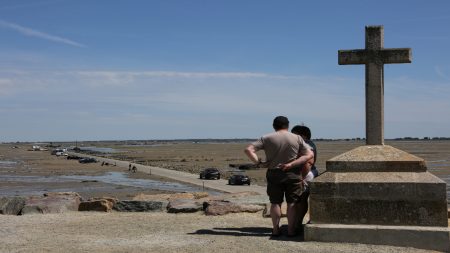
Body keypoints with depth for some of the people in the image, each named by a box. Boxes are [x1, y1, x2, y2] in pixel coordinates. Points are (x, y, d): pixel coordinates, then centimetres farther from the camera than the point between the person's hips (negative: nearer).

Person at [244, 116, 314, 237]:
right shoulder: (297, 138, 0)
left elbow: (248, 150, -8)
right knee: (292, 203, 6)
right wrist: (291, 164, -12)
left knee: (275, 202, 10)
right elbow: (309, 154, -7)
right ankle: (291, 230, 7)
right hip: (292, 174, -1)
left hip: (274, 174, 1)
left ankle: (276, 229, 12)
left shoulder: (267, 138, -1)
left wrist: (259, 162, -10)